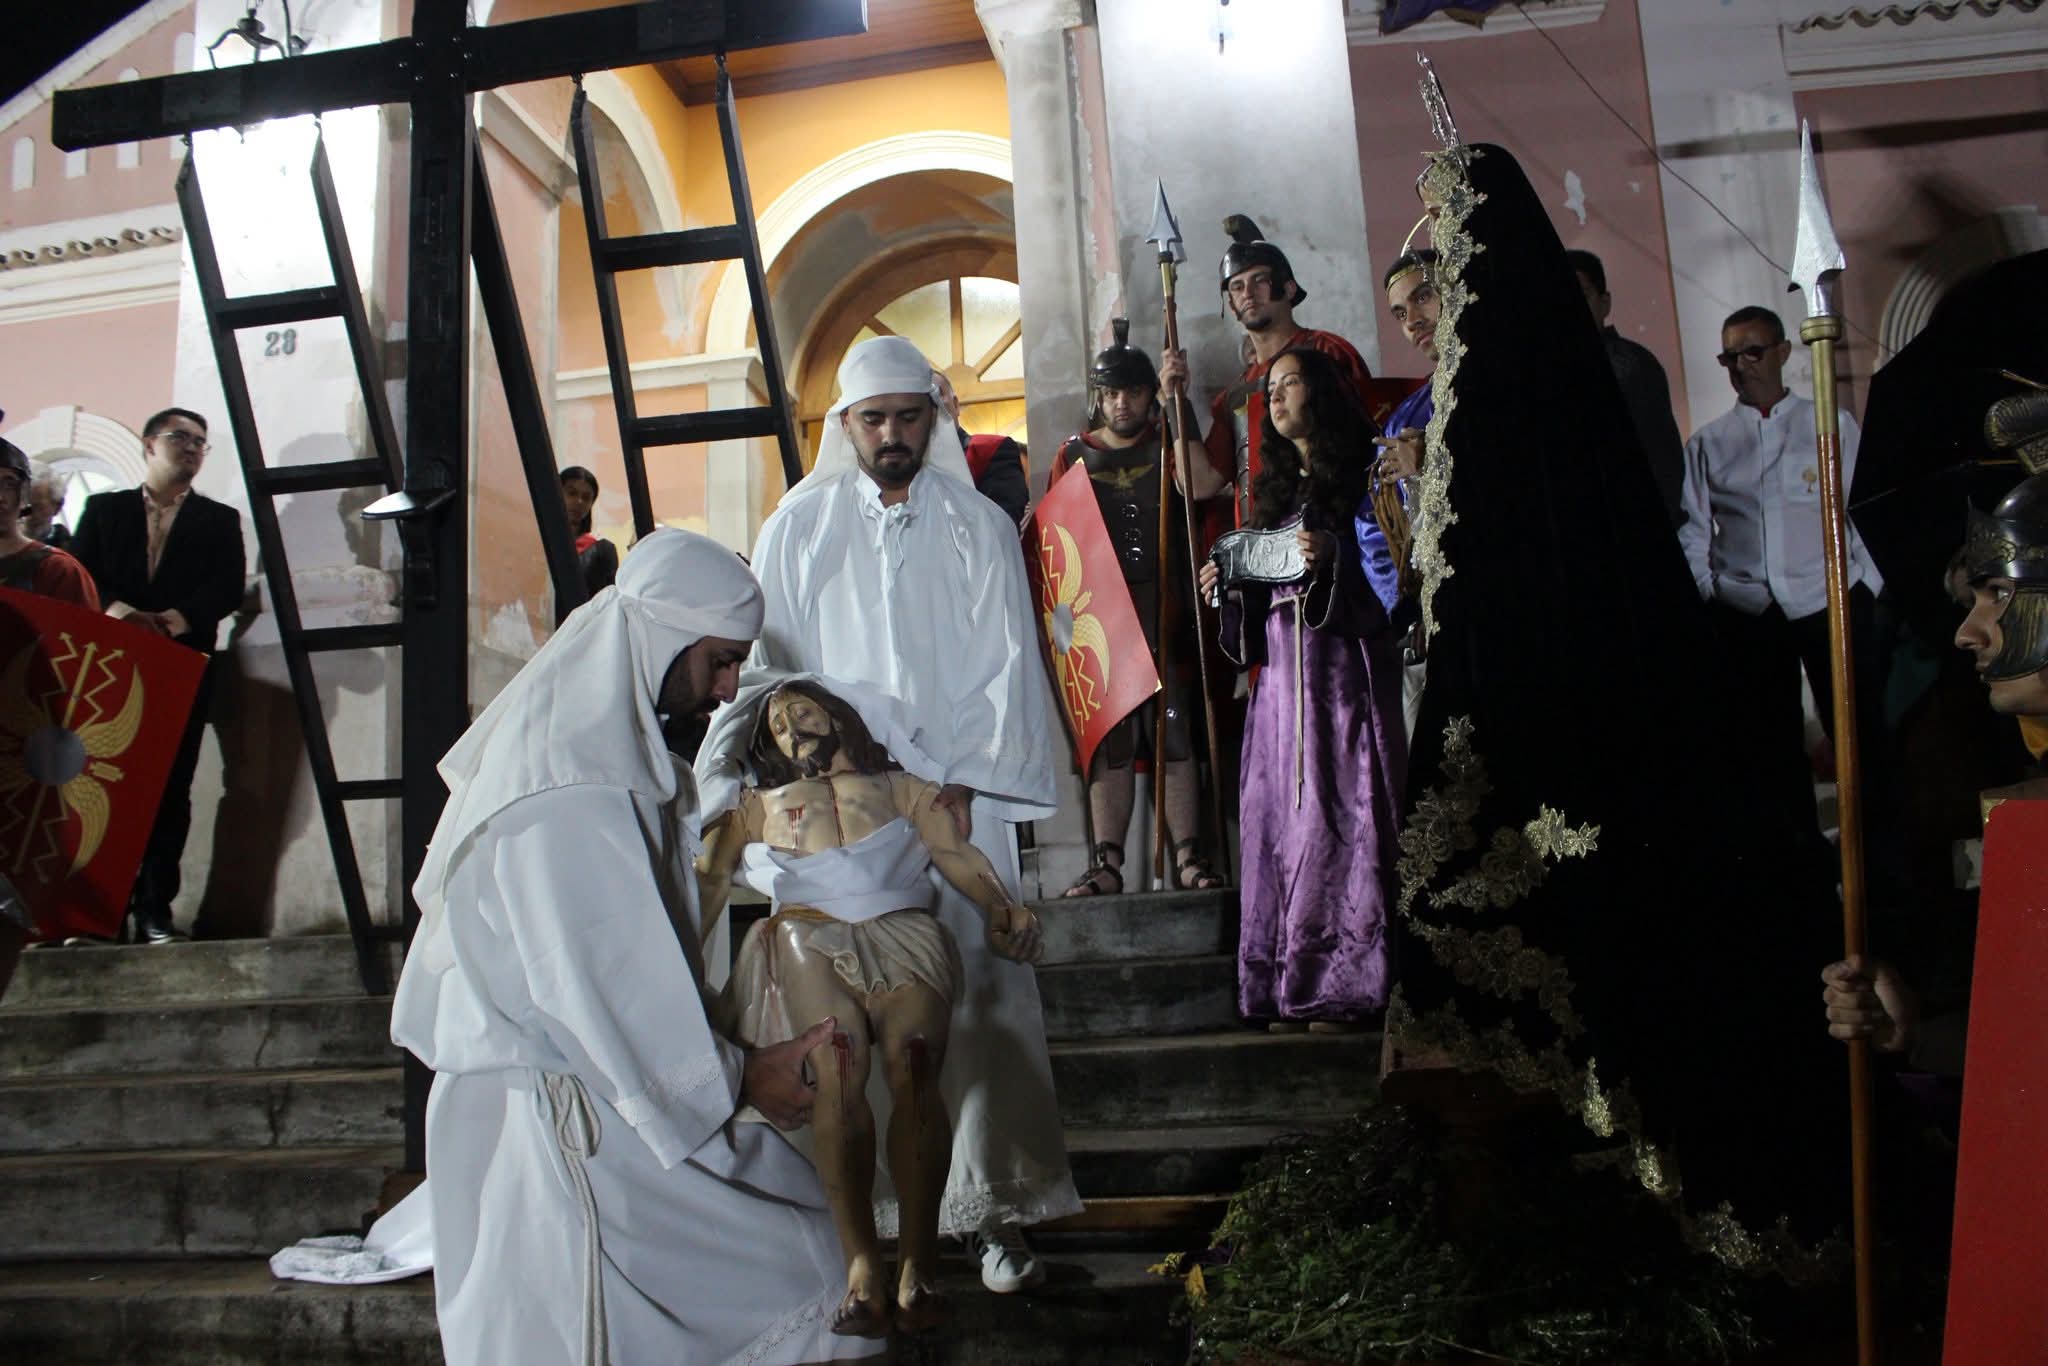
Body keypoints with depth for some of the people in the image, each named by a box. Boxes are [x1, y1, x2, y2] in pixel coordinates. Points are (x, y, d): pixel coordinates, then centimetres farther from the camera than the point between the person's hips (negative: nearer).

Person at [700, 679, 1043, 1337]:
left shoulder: (902, 787, 30)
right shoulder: (758, 804, 34)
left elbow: (957, 854, 14)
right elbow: (708, 879, 19)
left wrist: (1002, 906, -7)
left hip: (904, 934, 0)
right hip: (809, 938, 1)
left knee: (912, 1062, -30)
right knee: (835, 1067, -30)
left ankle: (919, 1261, -28)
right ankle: (861, 1265, -30)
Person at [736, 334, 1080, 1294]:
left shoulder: (980, 528, 8)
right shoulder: (797, 528, 9)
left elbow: (1005, 667, 3)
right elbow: (768, 663, 7)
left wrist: (965, 783, -8)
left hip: (957, 800, 0)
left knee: (982, 995, -4)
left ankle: (998, 1209, 6)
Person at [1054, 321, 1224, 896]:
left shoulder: (1170, 445, 11)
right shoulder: (1075, 454, 13)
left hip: (1166, 616, -1)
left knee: (1176, 731, -3)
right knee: (1110, 739, 0)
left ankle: (1190, 857, 0)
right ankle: (1106, 863, 2)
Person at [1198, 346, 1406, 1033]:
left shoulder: (1359, 474, 3)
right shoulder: (1274, 489, 23)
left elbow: (1390, 566, -5)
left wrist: (1333, 556, -21)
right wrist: (1229, 586, 5)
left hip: (1343, 666, -6)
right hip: (1281, 668, 6)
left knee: (1339, 810, -10)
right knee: (1283, 814, 1)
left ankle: (1346, 984, -6)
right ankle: (1294, 986, 4)